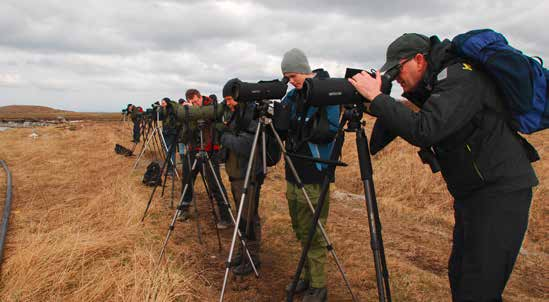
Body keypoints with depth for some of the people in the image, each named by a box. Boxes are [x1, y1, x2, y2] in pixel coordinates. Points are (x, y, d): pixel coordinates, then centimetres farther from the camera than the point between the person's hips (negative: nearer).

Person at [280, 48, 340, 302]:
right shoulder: (293, 95, 11)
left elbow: (331, 130, -17)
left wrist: (303, 128, -25)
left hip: (314, 175, -7)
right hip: (294, 172, 7)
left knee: (313, 233, -1)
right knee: (300, 230, 17)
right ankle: (307, 276, 33)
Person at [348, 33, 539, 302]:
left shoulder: (460, 77, -19)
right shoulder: (437, 81, 10)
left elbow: (424, 131, -32)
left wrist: (376, 98, -24)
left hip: (500, 191, -10)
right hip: (471, 192, 10)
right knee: (459, 276, 16)